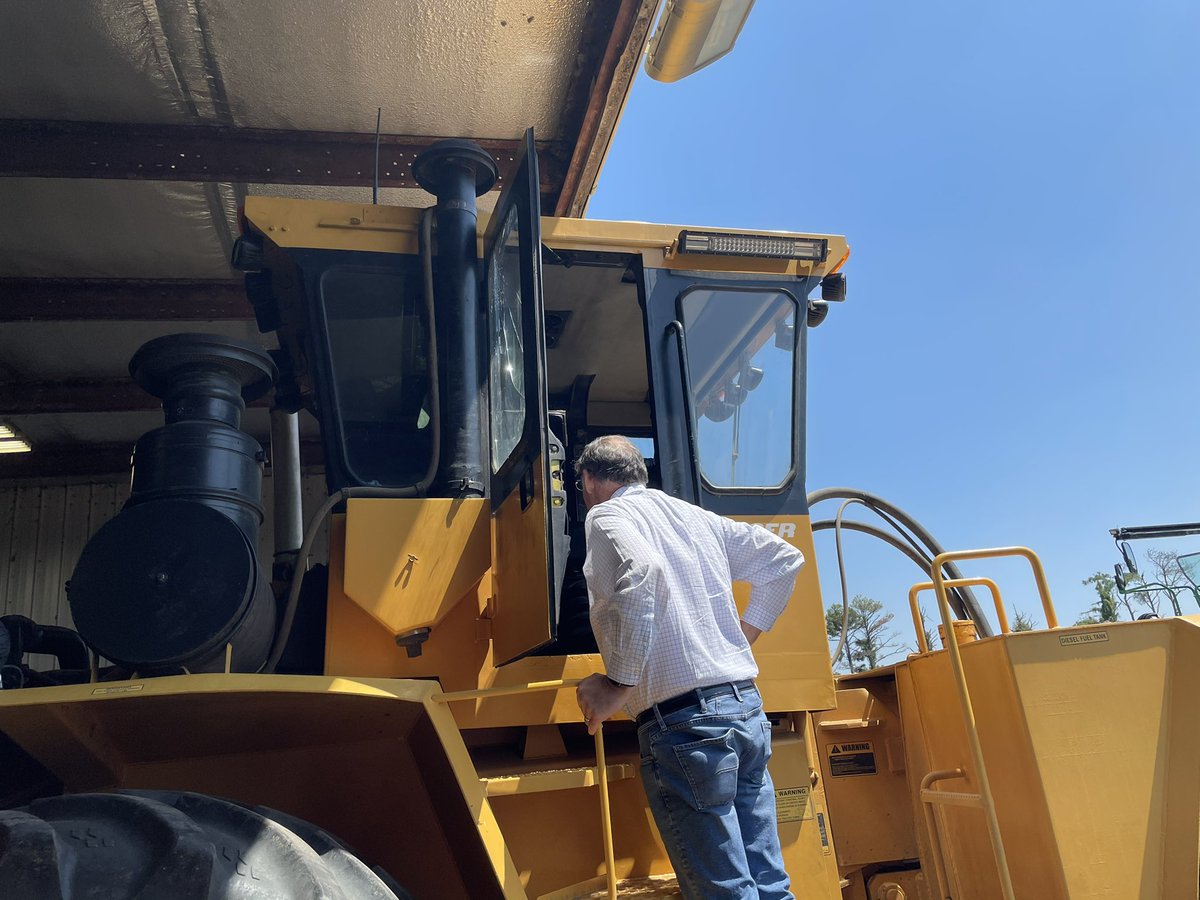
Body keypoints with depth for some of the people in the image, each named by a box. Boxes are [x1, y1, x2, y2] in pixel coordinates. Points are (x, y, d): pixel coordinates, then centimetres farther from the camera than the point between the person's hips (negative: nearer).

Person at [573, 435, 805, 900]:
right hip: (746, 706, 8)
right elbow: (784, 559, 21)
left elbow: (642, 575, -24)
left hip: (685, 720, -7)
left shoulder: (606, 516, -3)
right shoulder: (693, 515, 17)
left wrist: (617, 685, -18)